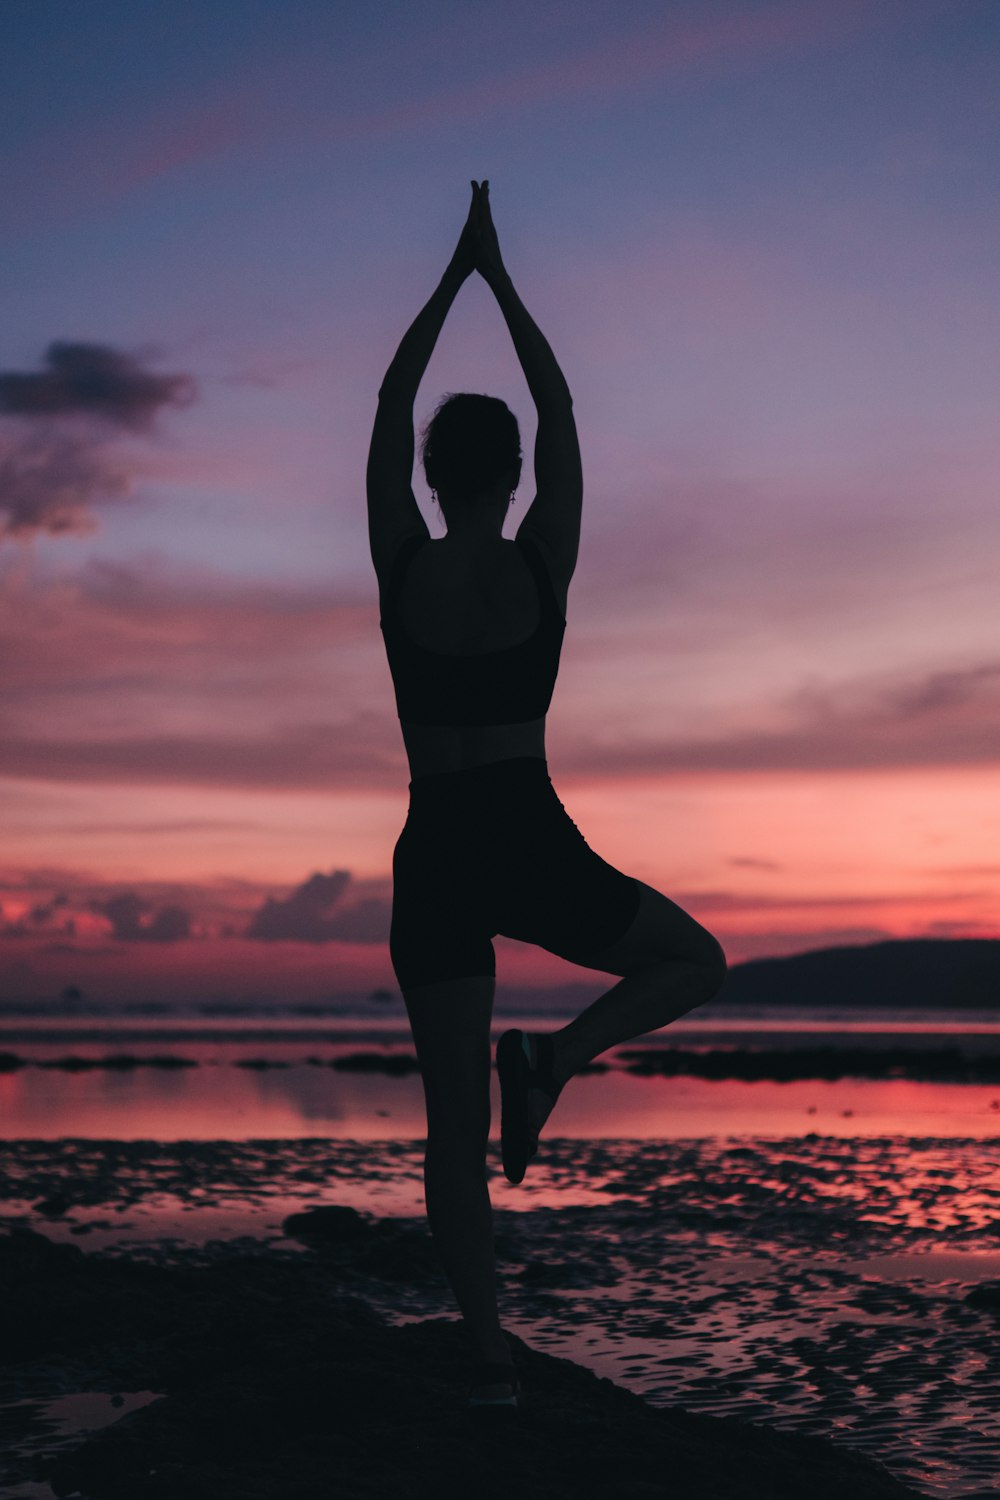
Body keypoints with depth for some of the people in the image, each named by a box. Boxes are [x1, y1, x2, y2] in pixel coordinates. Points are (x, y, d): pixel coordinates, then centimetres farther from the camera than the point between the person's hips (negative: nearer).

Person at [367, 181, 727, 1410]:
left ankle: (489, 1353, 2)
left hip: (436, 857, 2)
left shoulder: (401, 566, -2)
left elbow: (389, 407, 10)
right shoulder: (542, 565, -3)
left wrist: (454, 275, 19)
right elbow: (559, 409, 9)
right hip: (534, 847, -2)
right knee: (696, 962, 23)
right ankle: (551, 1057, -1)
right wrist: (500, 278, 17)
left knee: (455, 1125, 7)